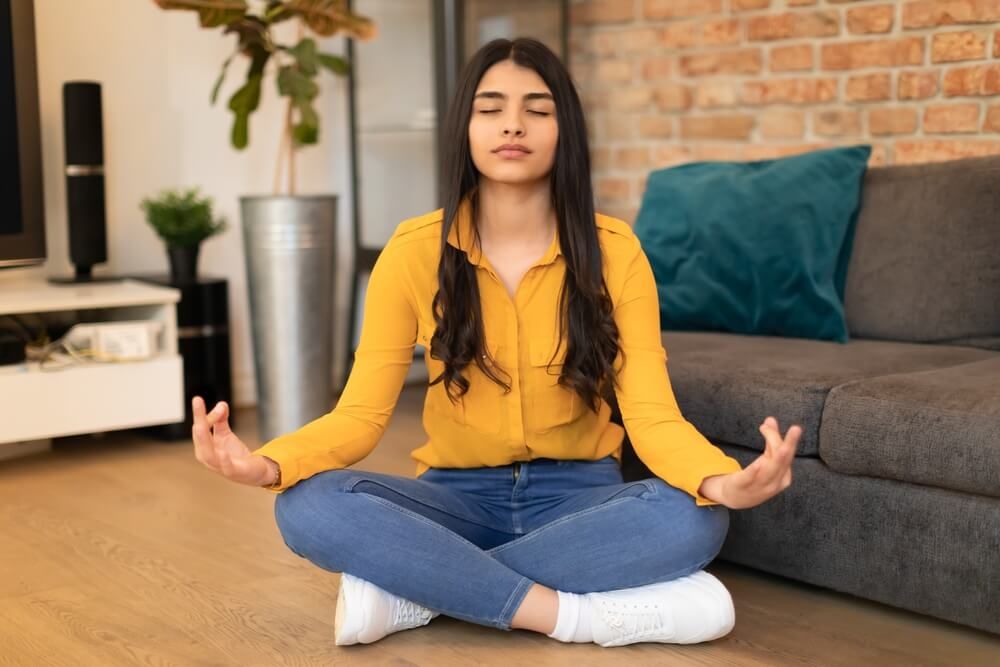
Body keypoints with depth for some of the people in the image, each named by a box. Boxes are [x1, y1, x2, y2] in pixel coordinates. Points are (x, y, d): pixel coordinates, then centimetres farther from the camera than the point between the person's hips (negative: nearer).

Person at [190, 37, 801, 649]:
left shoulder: (613, 249, -9)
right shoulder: (414, 251, -8)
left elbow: (652, 414, -15)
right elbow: (361, 413, -10)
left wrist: (725, 482, -39)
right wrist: (268, 464, -32)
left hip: (578, 493, 0)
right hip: (458, 493, 0)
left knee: (693, 520, -33)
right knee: (310, 506, -28)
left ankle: (412, 587, -23)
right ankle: (576, 611, -27)